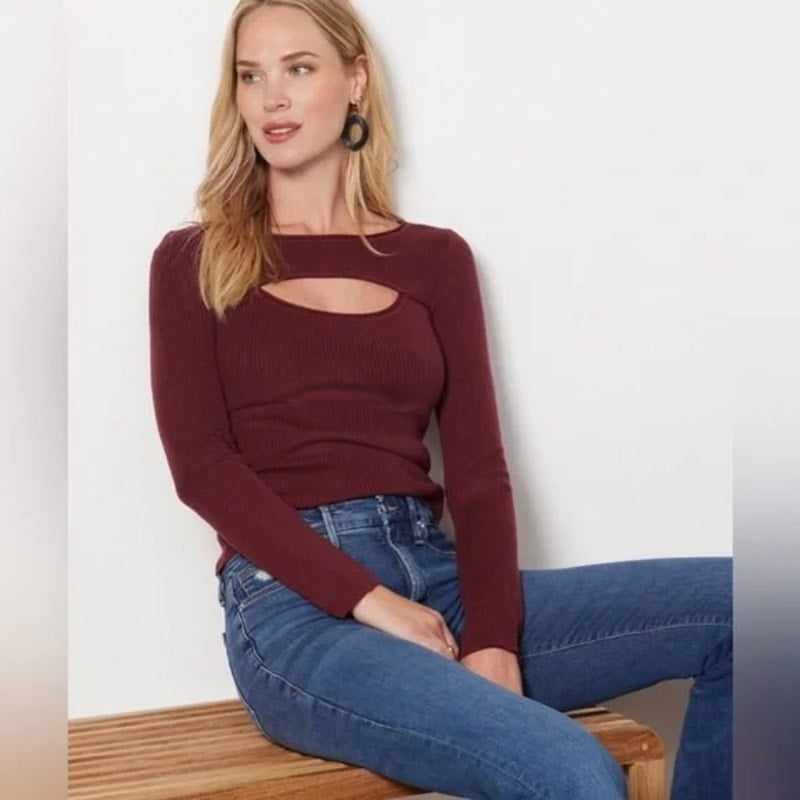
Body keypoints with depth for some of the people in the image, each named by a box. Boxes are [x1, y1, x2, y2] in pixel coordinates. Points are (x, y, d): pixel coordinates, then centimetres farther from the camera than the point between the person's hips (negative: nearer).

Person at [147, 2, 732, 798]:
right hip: (295, 602, -4)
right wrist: (366, 598, -16)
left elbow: (476, 465, 5)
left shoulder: (435, 258, 14)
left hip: (433, 577, 4)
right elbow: (202, 464, -4)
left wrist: (492, 637, -11)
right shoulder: (194, 262, 7)